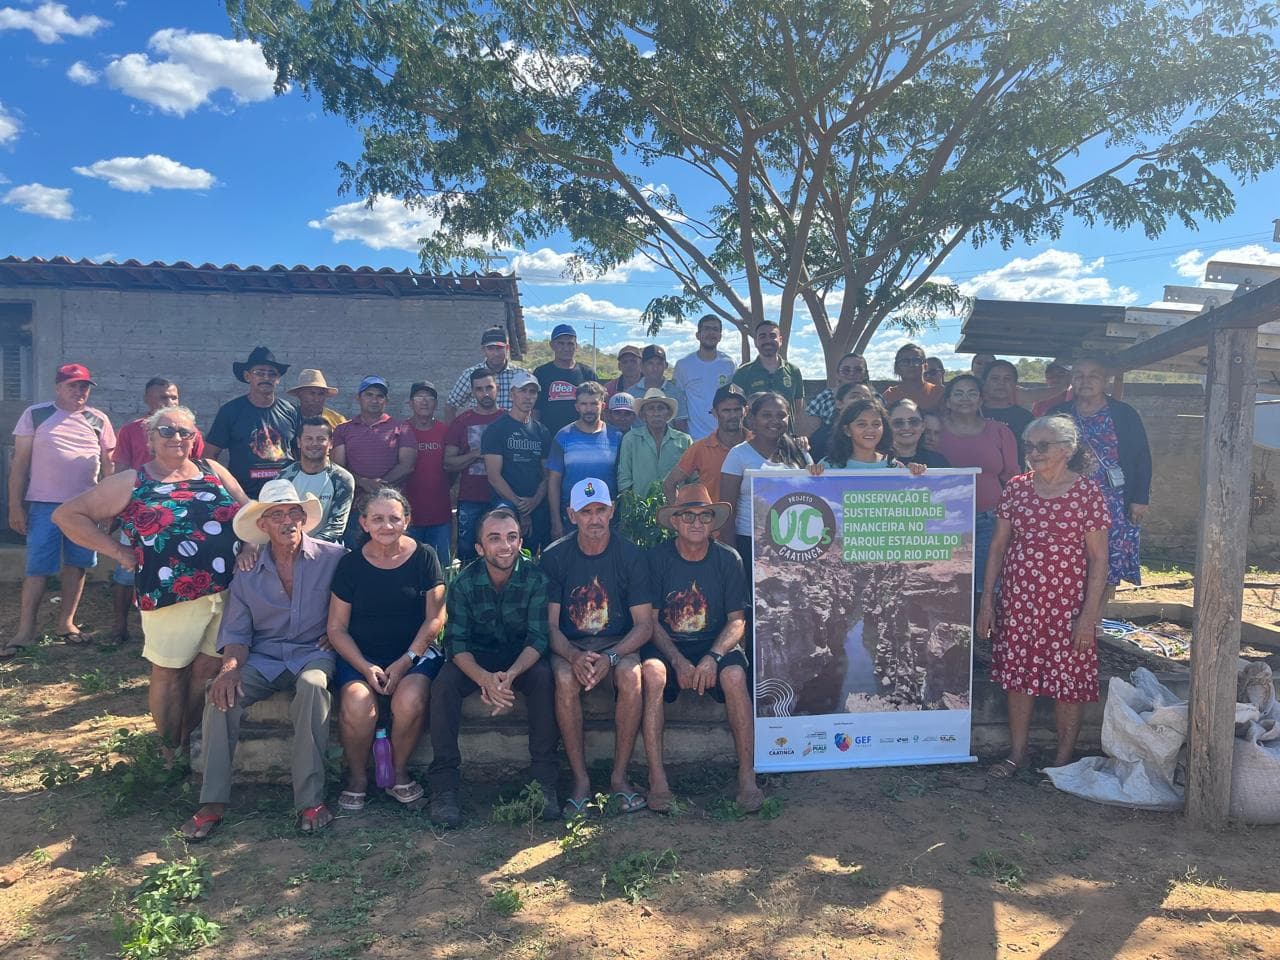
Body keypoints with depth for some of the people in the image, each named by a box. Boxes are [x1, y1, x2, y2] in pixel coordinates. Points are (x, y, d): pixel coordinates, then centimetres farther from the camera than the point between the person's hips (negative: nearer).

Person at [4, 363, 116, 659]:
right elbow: (19, 462, 0)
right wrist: (15, 506, -4)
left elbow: (108, 464, 12)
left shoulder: (98, 420, 7)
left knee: (76, 565, 8)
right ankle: (24, 632, 4)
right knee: (37, 568, -3)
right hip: (45, 505, -3)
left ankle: (65, 623, 20)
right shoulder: (35, 415, 1)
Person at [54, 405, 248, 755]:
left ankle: (195, 742, 29)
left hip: (228, 591, 3)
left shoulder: (213, 471, 12)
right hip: (172, 595, -3)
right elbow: (68, 515, 3)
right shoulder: (132, 482, 3)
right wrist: (119, 550, -3)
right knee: (169, 672, 8)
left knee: (210, 668, 11)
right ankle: (172, 751, 25)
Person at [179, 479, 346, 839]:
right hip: (263, 657, 3)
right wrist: (230, 667, -17)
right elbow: (236, 631, 3)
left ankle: (311, 799, -30)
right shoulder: (247, 572, 4)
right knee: (220, 694, -25)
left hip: (312, 652, -3)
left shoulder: (332, 557, -5)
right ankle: (213, 801, -16)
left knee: (312, 685, -36)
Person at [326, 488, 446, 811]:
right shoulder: (351, 564, 2)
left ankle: (399, 773, -3)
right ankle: (356, 776, -1)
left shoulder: (424, 557, 0)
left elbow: (435, 618, -2)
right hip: (359, 656, 1)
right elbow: (337, 628, 2)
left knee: (410, 700, -31)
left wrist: (406, 662, -13)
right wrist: (365, 668, -13)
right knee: (357, 704, -29)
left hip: (414, 653, 0)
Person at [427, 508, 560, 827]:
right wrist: (485, 678, -35)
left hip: (522, 657, -1)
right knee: (443, 683, -28)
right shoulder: (465, 582, -12)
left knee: (544, 678, -32)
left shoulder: (536, 578, -15)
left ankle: (544, 779, -24)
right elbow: (456, 642, -15)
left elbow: (538, 638, -18)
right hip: (477, 658, 1)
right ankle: (444, 783, -22)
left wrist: (510, 674, -38)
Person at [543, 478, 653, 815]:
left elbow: (644, 625, -7)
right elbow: (550, 624, -6)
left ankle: (619, 776, -16)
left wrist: (611, 657, -25)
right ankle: (580, 779, -18)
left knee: (631, 675, -32)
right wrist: (574, 656, -26)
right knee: (565, 679, -32)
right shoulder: (554, 556, -5)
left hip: (618, 643, 0)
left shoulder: (630, 556, -6)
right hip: (570, 645, 0)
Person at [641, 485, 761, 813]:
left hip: (716, 645, 1)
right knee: (651, 672, -33)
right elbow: (651, 620, -4)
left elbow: (737, 621, -1)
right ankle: (657, 779, -27)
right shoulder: (657, 558, -4)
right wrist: (678, 662, -19)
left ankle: (747, 777, -21)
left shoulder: (728, 559, 0)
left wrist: (712, 657, -19)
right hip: (666, 645, 0)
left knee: (735, 675, -31)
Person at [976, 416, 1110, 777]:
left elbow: (1098, 558, -7)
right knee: (1017, 674, 10)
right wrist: (986, 600, 4)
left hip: (1066, 601, -3)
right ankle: (1017, 752, 25)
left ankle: (1063, 758, 23)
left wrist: (1089, 614, -11)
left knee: (1068, 679, 6)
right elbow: (998, 545, 7)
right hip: (1018, 599, 3)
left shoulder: (1087, 492, -7)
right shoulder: (1016, 487, 3)